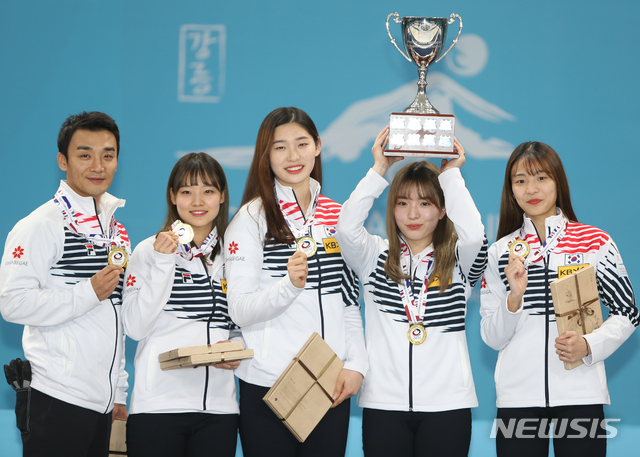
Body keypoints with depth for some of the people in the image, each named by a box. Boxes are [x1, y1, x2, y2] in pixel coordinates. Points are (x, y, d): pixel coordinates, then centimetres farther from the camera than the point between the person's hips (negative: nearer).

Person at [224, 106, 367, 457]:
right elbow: (240, 310, -8)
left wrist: (356, 364, 1)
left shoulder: (337, 216, 13)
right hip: (267, 387, -4)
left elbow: (350, 302, 16)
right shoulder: (252, 217, -1)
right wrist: (290, 284, -25)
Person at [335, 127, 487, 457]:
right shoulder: (376, 258, 8)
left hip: (447, 404, -1)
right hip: (384, 403, 1)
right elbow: (346, 229, -11)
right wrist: (379, 170, -9)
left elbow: (472, 234, -15)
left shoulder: (459, 261, 6)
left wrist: (450, 173, -8)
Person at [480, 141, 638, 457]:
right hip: (517, 395, 1)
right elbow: (492, 338, 6)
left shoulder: (596, 242, 3)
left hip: (580, 394, -1)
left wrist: (589, 345, -11)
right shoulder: (500, 253, 7)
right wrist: (515, 297, -11)